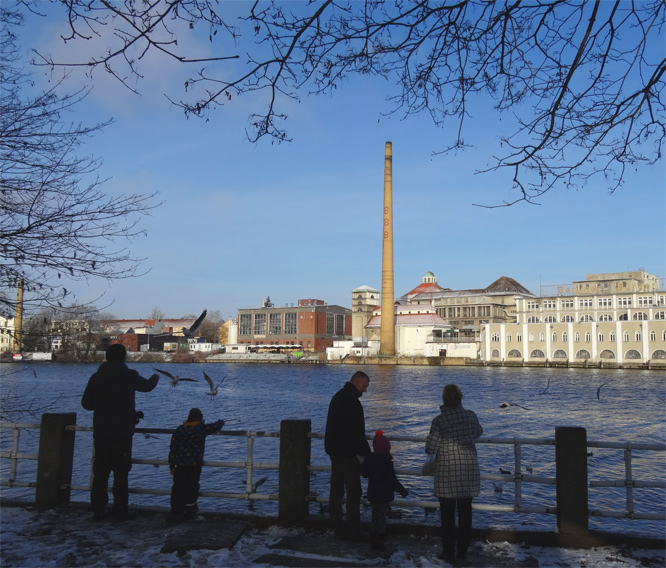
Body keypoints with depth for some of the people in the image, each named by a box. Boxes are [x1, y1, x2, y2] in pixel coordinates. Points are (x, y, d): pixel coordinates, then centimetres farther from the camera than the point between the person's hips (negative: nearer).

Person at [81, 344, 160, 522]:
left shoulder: (96, 377, 1)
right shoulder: (129, 375, -7)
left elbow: (86, 403, 3)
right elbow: (147, 386, 11)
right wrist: (155, 378, 34)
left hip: (101, 434, 3)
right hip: (122, 434, -3)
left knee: (100, 473, 11)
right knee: (121, 473, 3)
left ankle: (98, 510, 15)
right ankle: (120, 512, 6)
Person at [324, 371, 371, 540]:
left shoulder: (339, 396, 16)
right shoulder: (350, 400, -18)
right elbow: (354, 431, -22)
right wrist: (366, 451, -16)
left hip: (335, 450, 10)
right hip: (347, 453, -10)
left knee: (337, 489, 11)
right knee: (354, 491, -2)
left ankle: (338, 528, 17)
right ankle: (355, 531, 3)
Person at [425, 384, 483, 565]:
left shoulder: (439, 421, -14)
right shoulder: (471, 416, -3)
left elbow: (430, 448, -11)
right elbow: (478, 432, 17)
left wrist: (429, 439, 10)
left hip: (447, 471, -3)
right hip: (469, 469, 3)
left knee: (447, 513, 9)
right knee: (465, 511, 11)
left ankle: (448, 552, 17)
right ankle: (462, 554, 18)